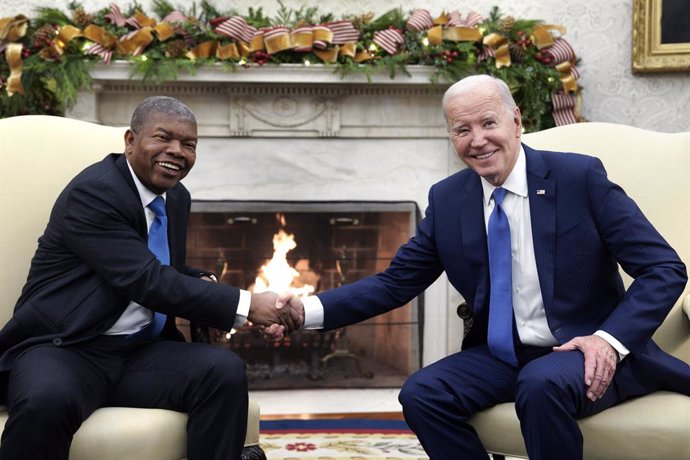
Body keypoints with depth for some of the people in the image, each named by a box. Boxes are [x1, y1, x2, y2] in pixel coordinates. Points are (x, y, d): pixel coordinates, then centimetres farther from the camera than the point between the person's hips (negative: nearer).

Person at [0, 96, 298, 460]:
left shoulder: (177, 197, 12)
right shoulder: (91, 193, -14)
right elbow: (148, 280, -23)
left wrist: (201, 285, -1)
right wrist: (245, 306, -23)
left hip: (141, 354, 7)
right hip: (65, 350, -6)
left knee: (225, 370, -20)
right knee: (46, 401, -39)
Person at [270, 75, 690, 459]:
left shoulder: (580, 176, -10)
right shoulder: (447, 200, 3)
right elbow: (396, 282, 5)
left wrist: (611, 340, -24)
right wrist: (310, 310, -9)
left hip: (586, 352, -4)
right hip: (503, 356, 4)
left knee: (542, 384, -35)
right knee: (421, 394, -20)